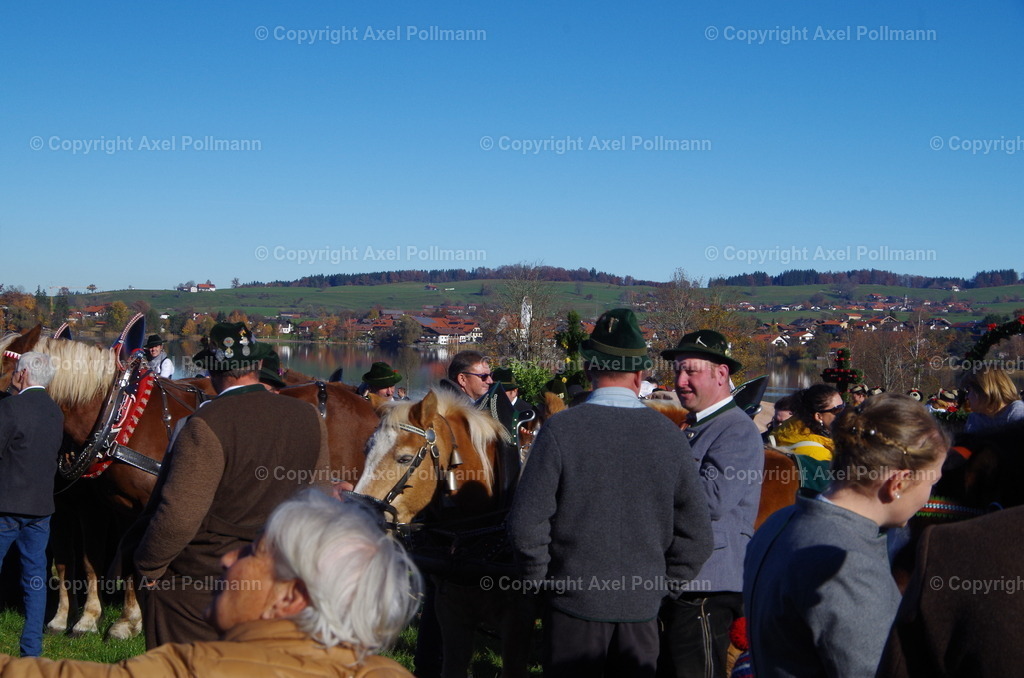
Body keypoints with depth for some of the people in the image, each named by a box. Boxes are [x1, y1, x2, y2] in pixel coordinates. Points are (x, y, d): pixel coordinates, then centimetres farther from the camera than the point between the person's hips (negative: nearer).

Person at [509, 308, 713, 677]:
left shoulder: (561, 429, -13)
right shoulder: (668, 434, -4)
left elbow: (527, 522, -15)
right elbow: (697, 534, -1)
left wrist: (540, 579, 0)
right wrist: (664, 587, 10)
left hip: (575, 601, -2)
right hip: (642, 605, 3)